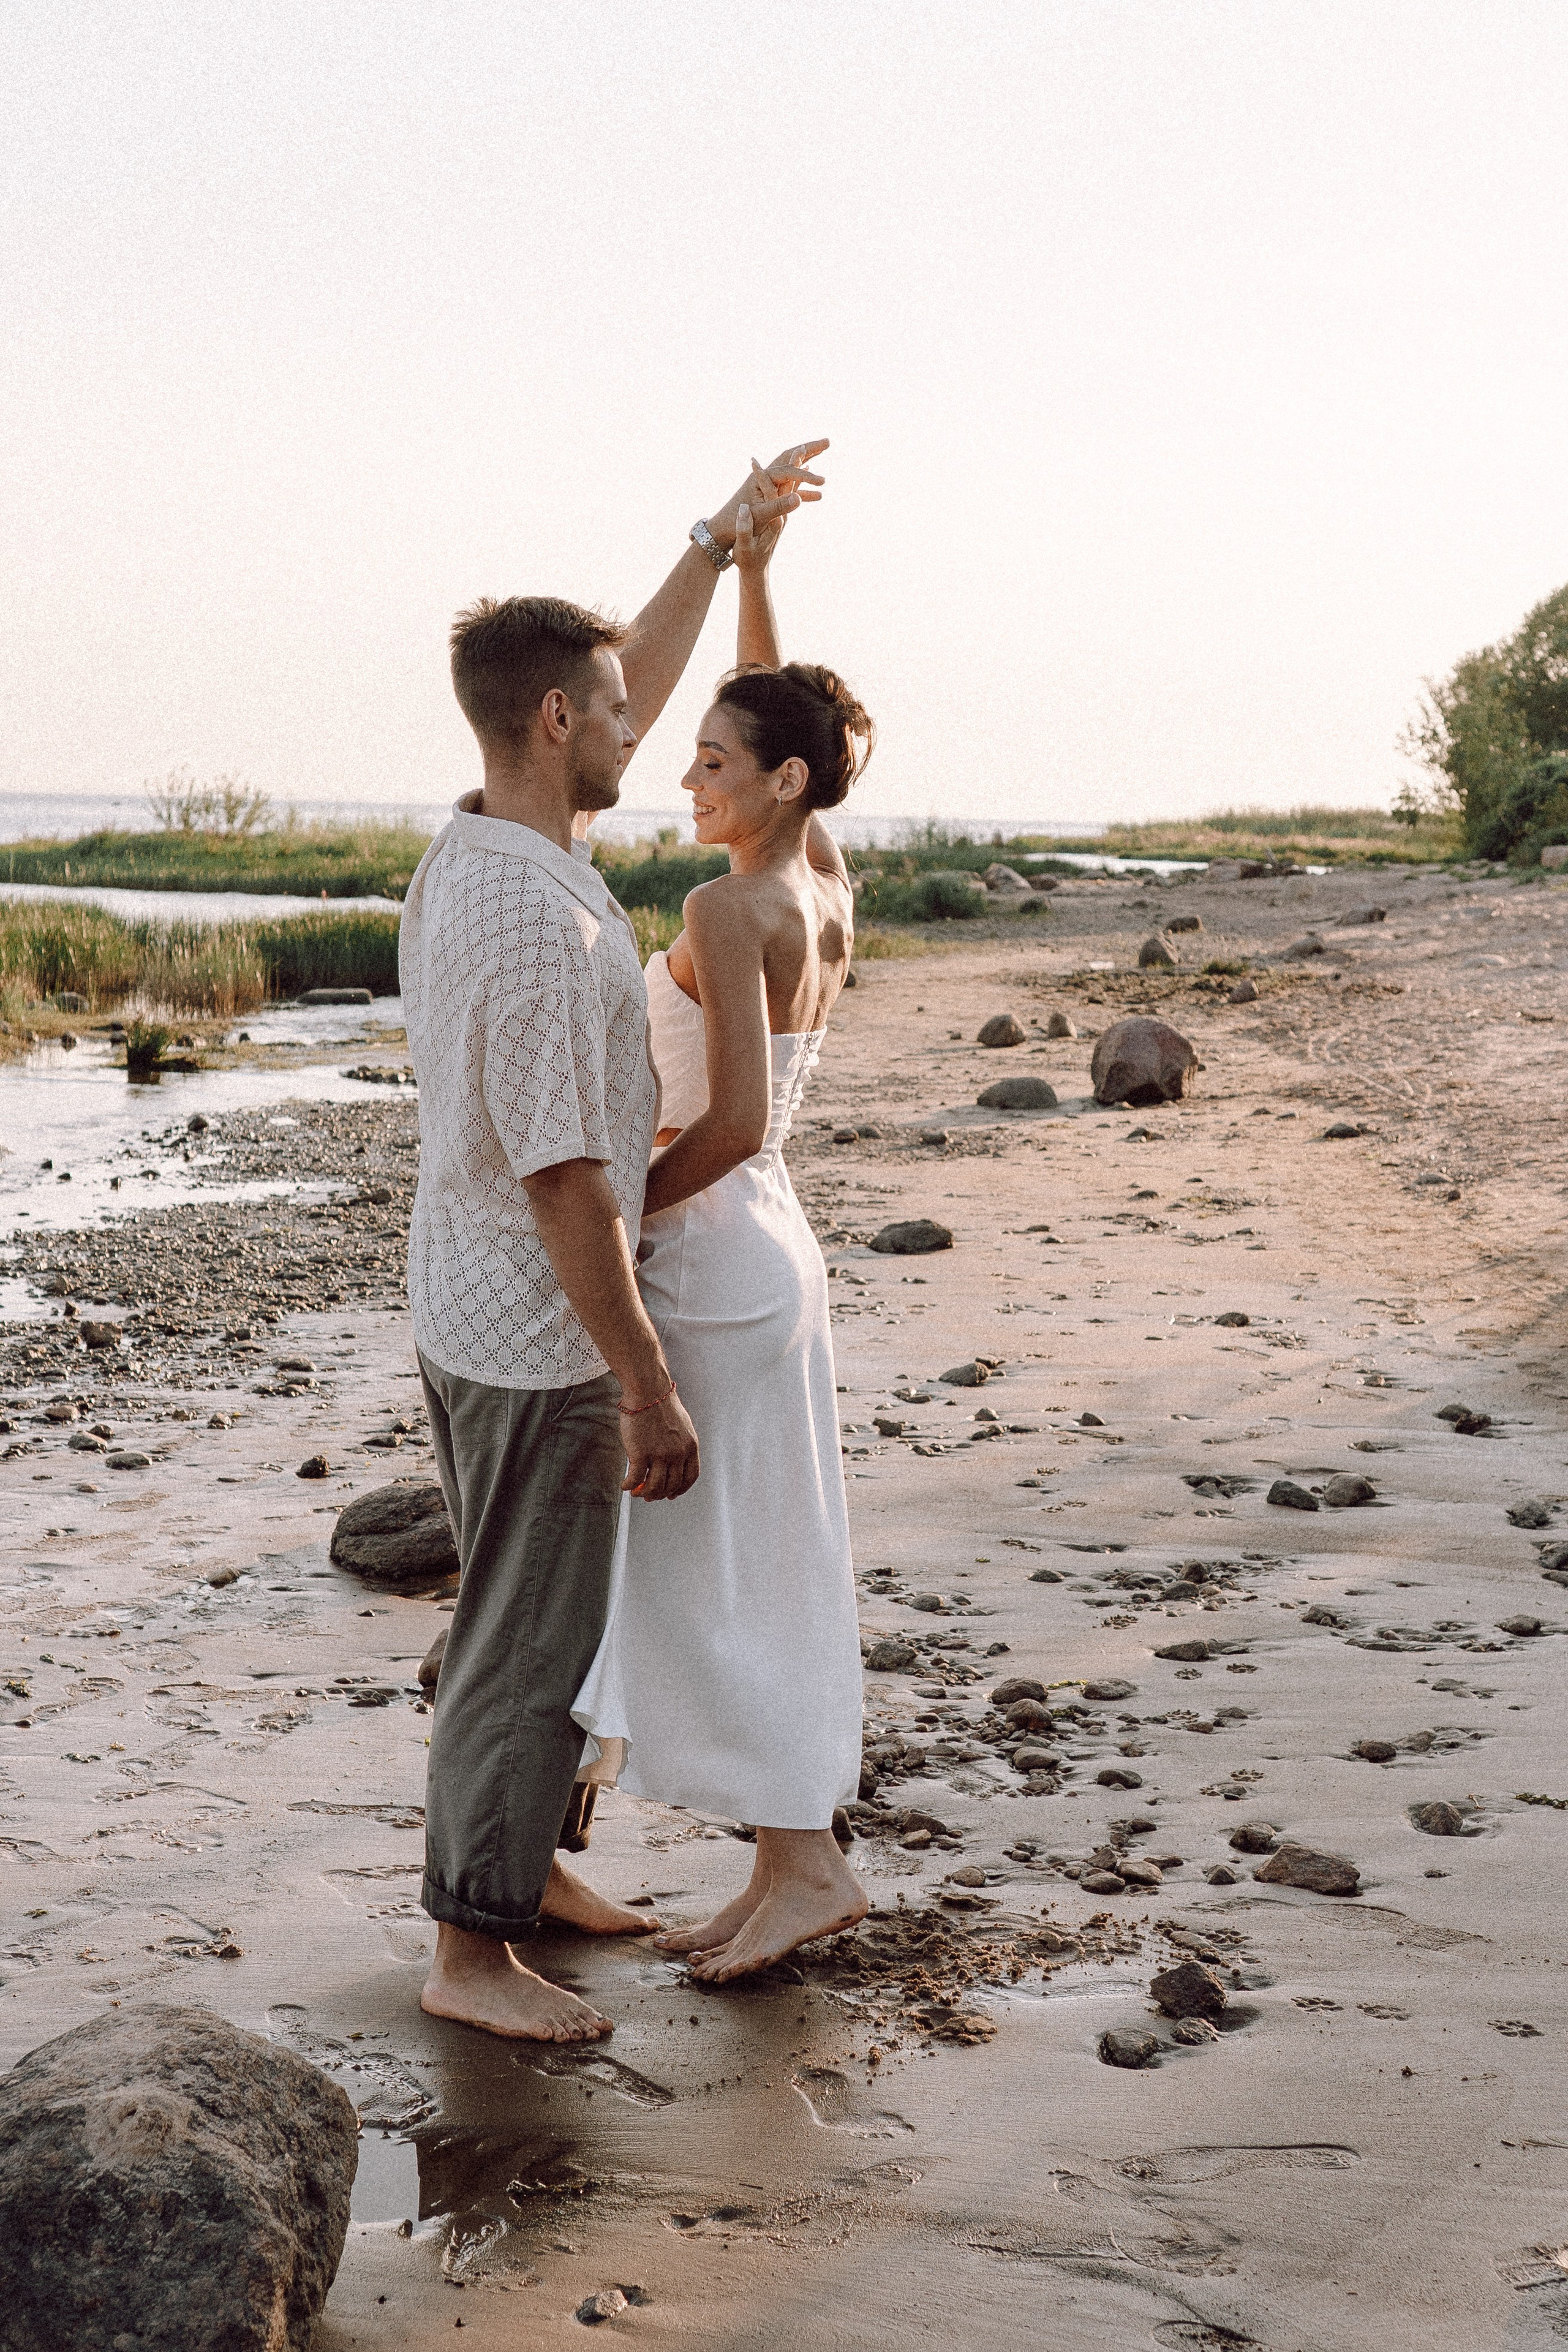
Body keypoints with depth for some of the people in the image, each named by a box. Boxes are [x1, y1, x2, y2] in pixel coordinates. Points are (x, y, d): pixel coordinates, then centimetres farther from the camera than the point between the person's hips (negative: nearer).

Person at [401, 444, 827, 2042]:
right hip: (540, 1338, -10)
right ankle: (471, 1950, 12)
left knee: (533, 1619, 22)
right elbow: (563, 1183, -26)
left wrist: (724, 541, 22)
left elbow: (635, 691, 20)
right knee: (530, 1640, 1)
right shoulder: (538, 919, -26)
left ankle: (520, 1863, 36)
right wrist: (650, 1389, -20)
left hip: (474, 1314, 10)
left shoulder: (468, 852, 3)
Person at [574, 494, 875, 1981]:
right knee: (762, 1575, 11)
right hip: (769, 1252, 9)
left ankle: (806, 1865, 2)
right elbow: (780, 724, 22)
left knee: (708, 1578, -2)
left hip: (711, 1260, -9)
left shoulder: (729, 911, -18)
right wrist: (750, 571, 21)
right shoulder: (825, 895, 6)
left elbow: (734, 1122, -25)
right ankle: (785, 1872, 17)